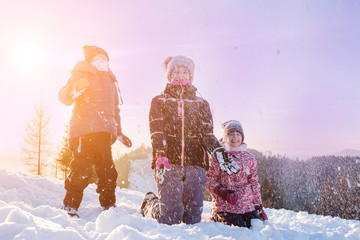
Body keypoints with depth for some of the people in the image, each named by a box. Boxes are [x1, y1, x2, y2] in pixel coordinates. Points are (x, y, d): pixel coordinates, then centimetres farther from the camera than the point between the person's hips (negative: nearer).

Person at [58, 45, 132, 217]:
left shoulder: (110, 80, 27)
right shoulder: (81, 74, 8)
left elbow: (114, 109, 32)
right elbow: (64, 97, -4)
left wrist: (119, 132, 28)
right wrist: (75, 89, -26)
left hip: (104, 132, 6)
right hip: (84, 131, -6)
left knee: (107, 170, 5)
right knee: (82, 169, -11)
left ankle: (109, 205, 17)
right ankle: (70, 206, 1)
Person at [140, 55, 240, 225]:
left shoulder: (201, 104, 20)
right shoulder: (159, 101, 14)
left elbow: (207, 134, 9)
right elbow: (156, 132, 0)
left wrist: (218, 151, -11)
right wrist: (160, 157, -17)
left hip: (195, 166, 3)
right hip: (168, 165, -2)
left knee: (193, 219, -1)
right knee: (169, 219, -8)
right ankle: (149, 204, 24)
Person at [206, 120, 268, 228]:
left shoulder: (249, 158, 12)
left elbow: (254, 184, 15)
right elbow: (209, 181, -1)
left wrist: (259, 207, 12)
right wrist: (222, 192, -18)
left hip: (248, 205, 4)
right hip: (225, 206, -4)